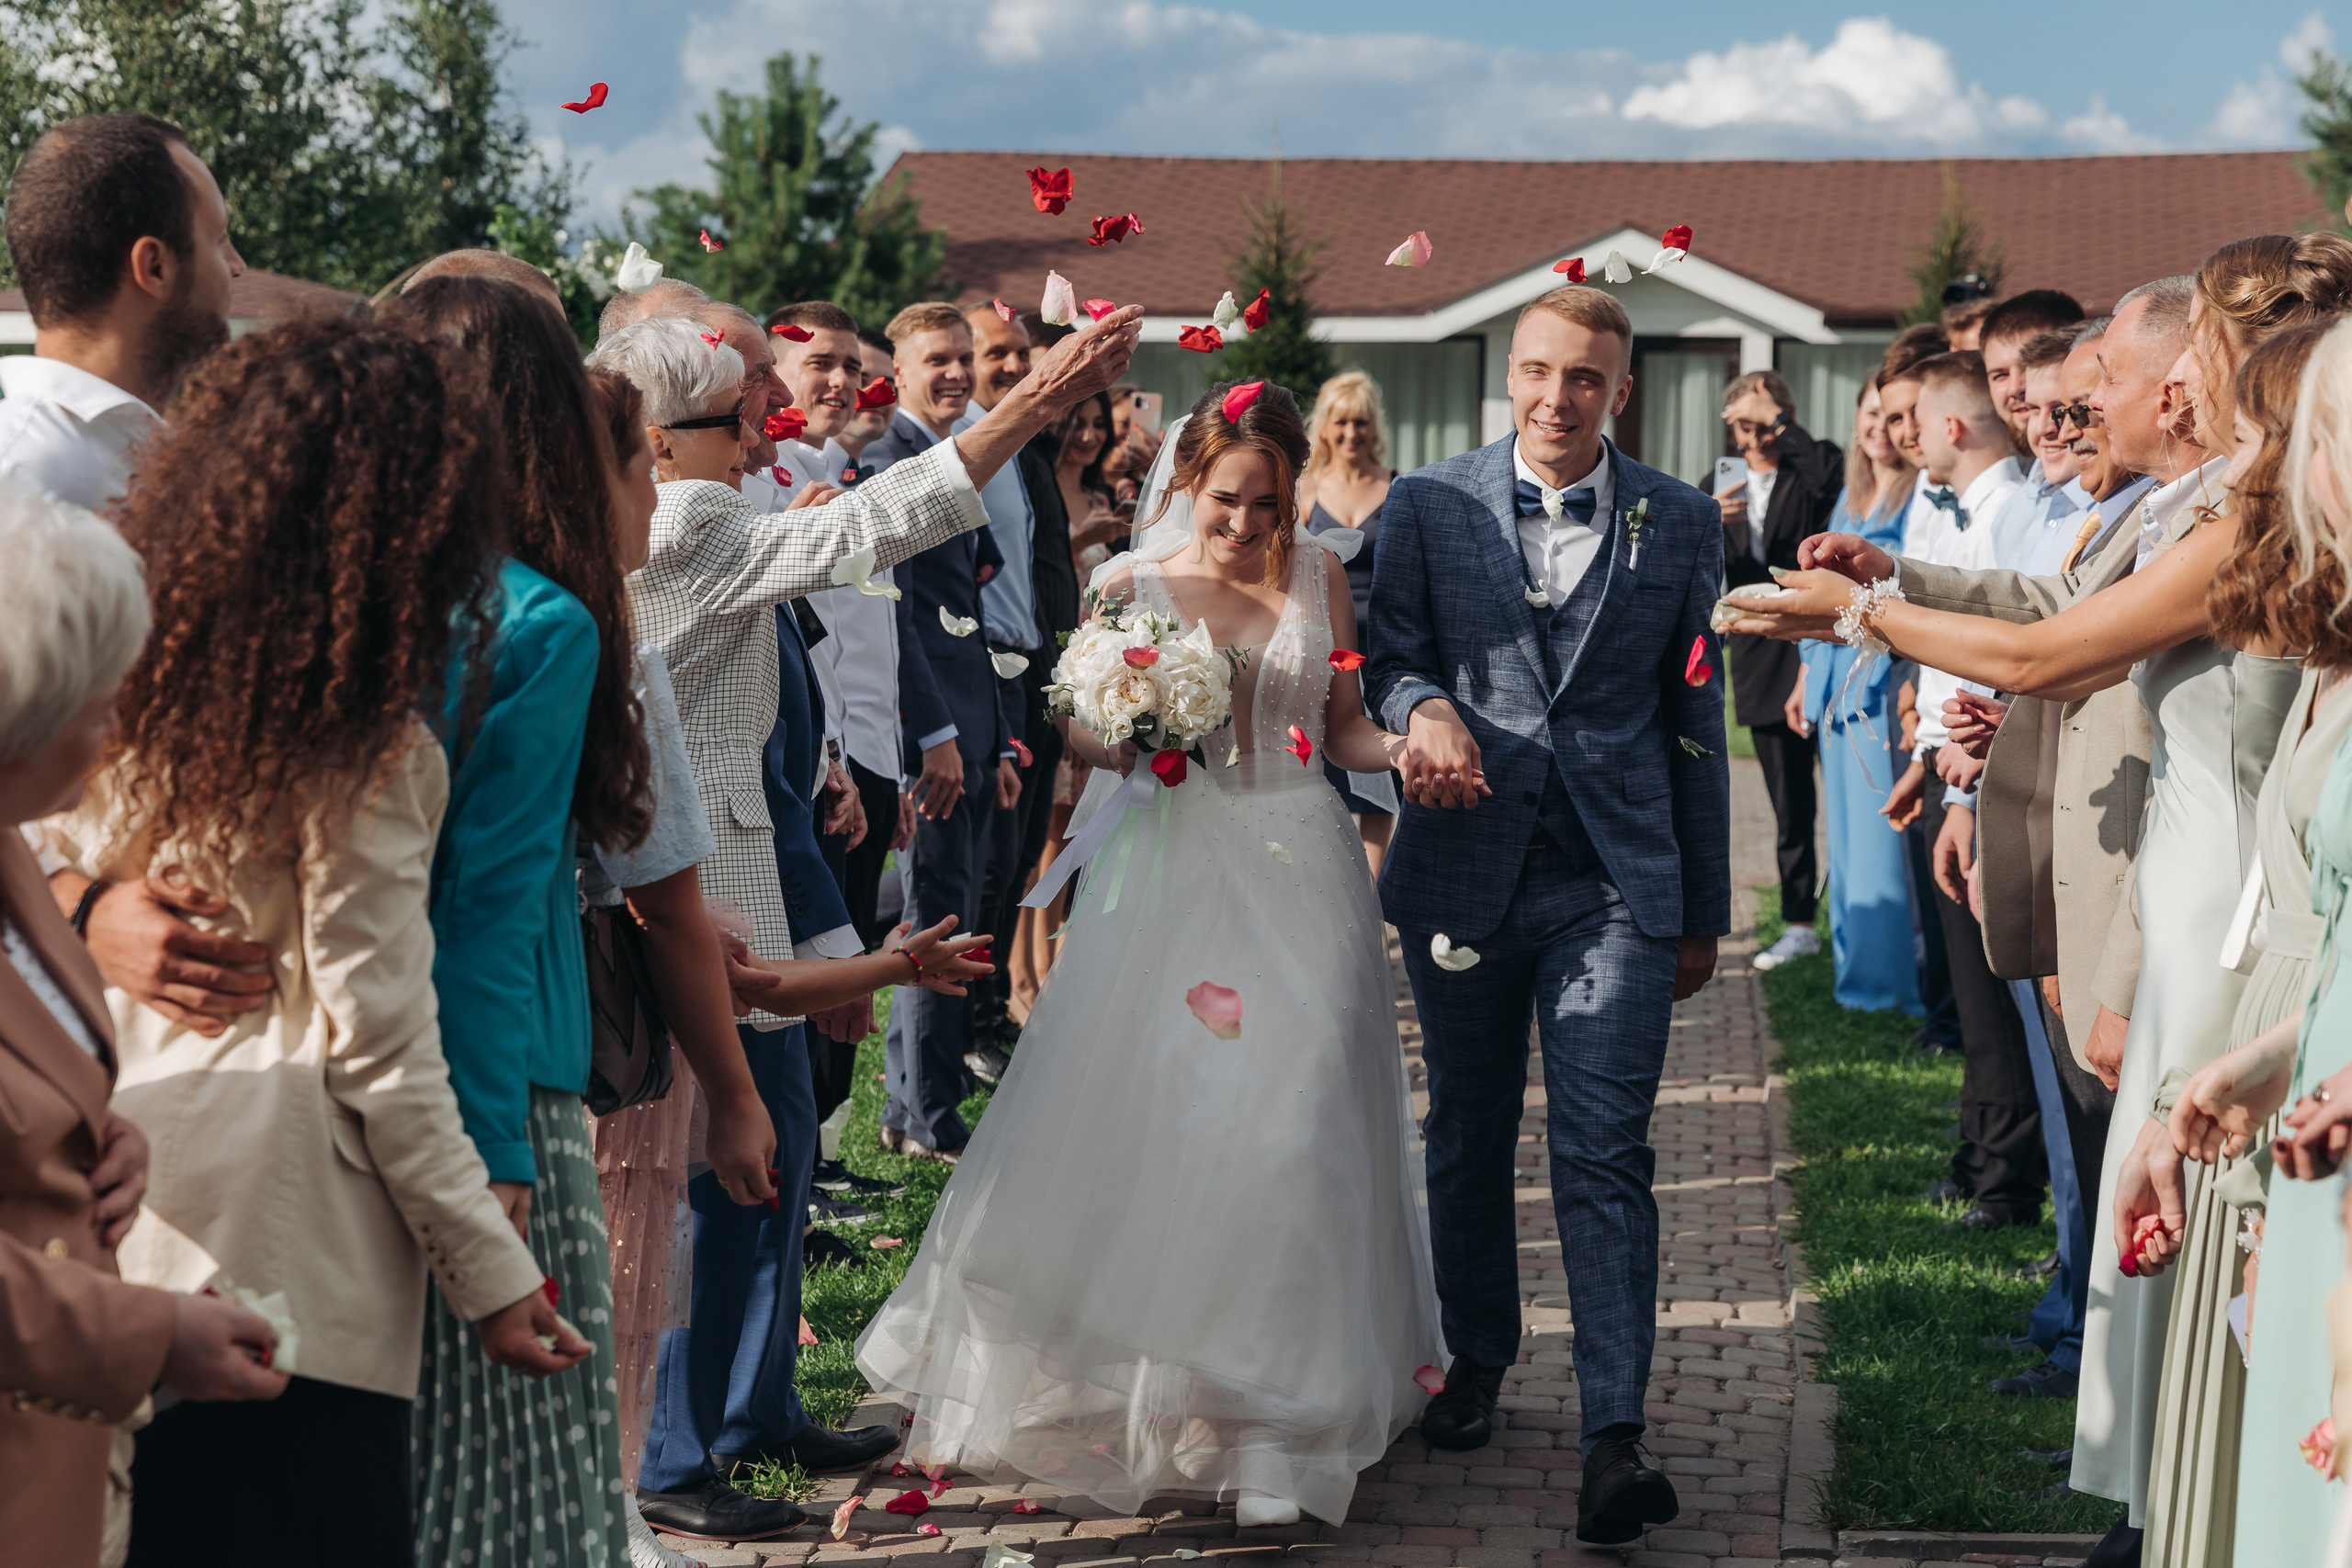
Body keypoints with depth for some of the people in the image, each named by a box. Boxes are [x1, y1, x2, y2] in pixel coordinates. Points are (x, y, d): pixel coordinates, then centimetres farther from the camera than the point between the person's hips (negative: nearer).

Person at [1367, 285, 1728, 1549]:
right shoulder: (1427, 506, 4)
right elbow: (1389, 653, 3)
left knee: (1604, 1156, -9)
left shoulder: (1681, 523, 5)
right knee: (1468, 1137, 14)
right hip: (1462, 872, 1)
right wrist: (1424, 709, -23)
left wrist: (1704, 909, 10)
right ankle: (1477, 1358, 34)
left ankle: (1614, 1435, -10)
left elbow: (1695, 721, 8)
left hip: (1616, 885, -1)